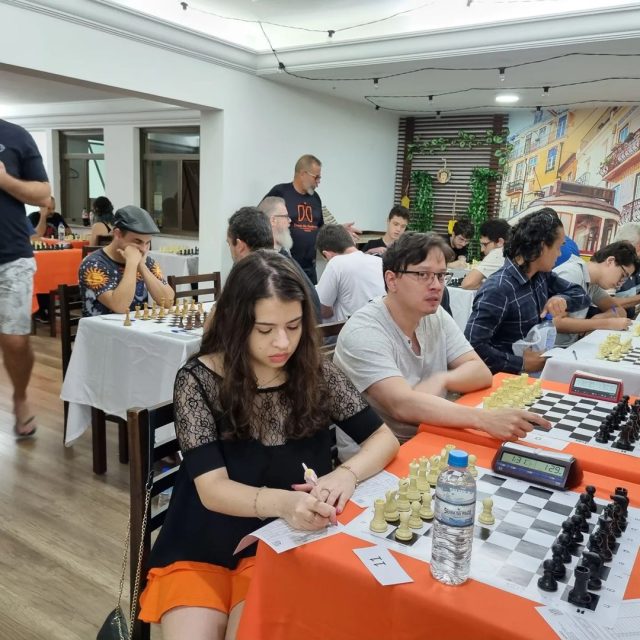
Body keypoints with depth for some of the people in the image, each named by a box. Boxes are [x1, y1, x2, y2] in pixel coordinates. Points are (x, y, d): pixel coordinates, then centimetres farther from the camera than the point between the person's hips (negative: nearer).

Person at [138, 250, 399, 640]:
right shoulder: (199, 380, -13)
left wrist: (347, 474, -24)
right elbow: (211, 488, -18)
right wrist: (283, 502, -38)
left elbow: (384, 438, -1)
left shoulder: (318, 375, -7)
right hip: (202, 547, 0)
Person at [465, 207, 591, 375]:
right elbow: (473, 345, -27)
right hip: (510, 377, -8)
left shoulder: (542, 275, 3)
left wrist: (563, 299, -7)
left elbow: (581, 293, 15)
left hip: (540, 368, 8)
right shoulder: (498, 289, -23)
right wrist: (521, 364, -24)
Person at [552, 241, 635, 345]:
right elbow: (557, 323, -23)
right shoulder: (571, 273, -16)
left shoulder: (594, 283, 8)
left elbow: (620, 311, 13)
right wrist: (607, 324, -18)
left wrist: (598, 318, -9)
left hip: (571, 345, 8)